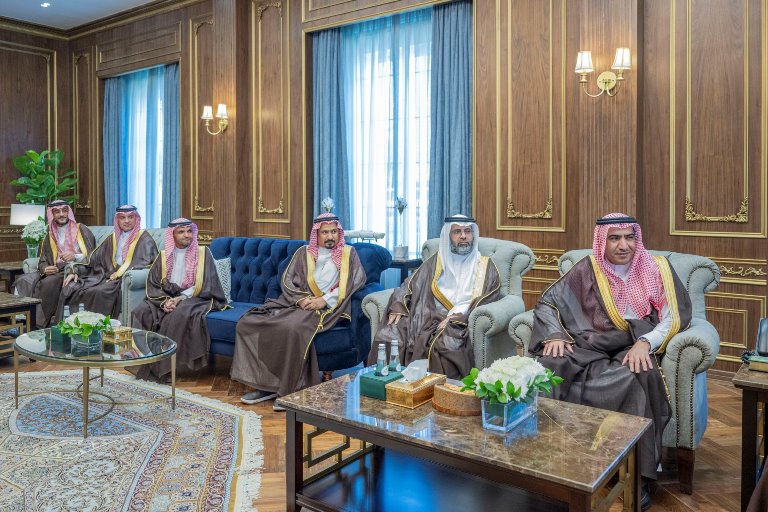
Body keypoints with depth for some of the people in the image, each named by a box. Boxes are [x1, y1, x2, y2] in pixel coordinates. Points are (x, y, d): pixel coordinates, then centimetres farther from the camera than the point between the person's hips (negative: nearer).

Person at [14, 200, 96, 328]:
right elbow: (42, 262, 15)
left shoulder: (81, 230, 5)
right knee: (23, 280, -17)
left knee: (49, 282, -31)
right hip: (56, 271, 6)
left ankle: (39, 325, -23)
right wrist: (45, 269, -9)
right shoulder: (49, 237, 20)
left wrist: (75, 257, -20)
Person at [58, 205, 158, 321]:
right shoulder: (113, 238, 23)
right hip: (106, 276, 6)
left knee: (99, 292, -34)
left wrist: (120, 274, -18)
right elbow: (94, 258, 20)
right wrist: (76, 271, 4)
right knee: (70, 288, -14)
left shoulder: (144, 239, 5)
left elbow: (145, 263, -9)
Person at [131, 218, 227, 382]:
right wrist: (165, 300, -16)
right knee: (141, 312, -21)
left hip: (194, 299, -4)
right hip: (166, 298, 4)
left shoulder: (203, 253, 0)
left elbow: (202, 286, -7)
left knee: (180, 315, -36)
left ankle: (164, 367, -27)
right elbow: (152, 284, 3)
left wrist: (179, 299, -17)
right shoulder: (164, 256, 9)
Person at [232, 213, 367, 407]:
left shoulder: (348, 253, 12)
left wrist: (325, 300, -14)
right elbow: (287, 280, 12)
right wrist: (301, 298, -10)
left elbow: (357, 280, -4)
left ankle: (292, 389, -23)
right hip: (297, 302, 5)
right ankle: (265, 384, -13)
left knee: (293, 328, -37)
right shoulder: (304, 252, 20)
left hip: (326, 307, -5)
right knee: (247, 322, -14)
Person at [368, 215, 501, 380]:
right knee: (384, 337, -21)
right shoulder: (436, 261, 20)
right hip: (426, 316, 3)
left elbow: (488, 299, -2)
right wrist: (397, 307, -3)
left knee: (446, 345, -38)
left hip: (461, 322, -3)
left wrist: (456, 317, -15)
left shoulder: (485, 266, 11)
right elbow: (410, 285, 17)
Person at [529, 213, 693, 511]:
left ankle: (638, 476, -24)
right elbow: (547, 303, 10)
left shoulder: (656, 269, 9)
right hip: (590, 347, 1)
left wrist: (645, 342, -17)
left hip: (635, 349, -1)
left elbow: (675, 317, 1)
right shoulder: (587, 270, 9)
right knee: (549, 366, -28)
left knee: (637, 377, -36)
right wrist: (554, 335, -9)